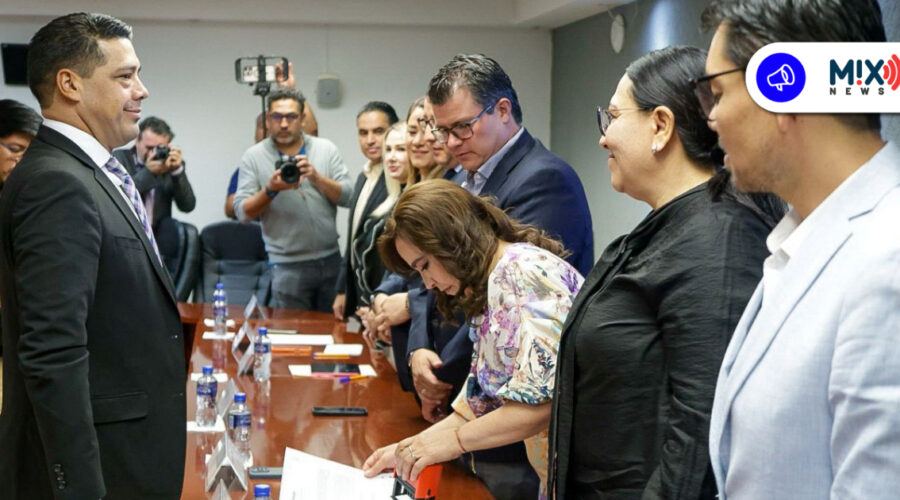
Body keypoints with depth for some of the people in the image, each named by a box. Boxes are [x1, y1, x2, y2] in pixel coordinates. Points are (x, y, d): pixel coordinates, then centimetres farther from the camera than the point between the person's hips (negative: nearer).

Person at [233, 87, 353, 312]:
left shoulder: (327, 149, 5)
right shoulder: (254, 157, 1)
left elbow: (347, 198, -2)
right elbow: (243, 212, -3)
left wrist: (316, 177, -16)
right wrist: (270, 190, -19)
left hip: (330, 259, 2)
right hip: (288, 265, -2)